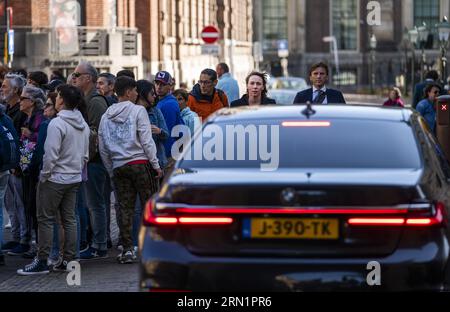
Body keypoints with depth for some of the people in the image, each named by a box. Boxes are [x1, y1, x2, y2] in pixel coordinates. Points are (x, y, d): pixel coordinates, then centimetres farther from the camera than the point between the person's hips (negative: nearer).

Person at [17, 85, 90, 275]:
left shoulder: (57, 124, -19)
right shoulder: (83, 125, 7)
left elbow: (51, 154, -21)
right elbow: (85, 155, 13)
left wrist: (44, 176, -10)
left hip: (55, 179, -7)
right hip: (74, 179, 8)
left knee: (46, 219, -1)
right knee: (69, 219, 10)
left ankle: (42, 261, 0)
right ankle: (69, 259, 12)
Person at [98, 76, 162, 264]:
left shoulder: (106, 116, 11)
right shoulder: (138, 111, -4)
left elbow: (103, 148, 11)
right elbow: (146, 141, -8)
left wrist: (111, 171, 18)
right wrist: (156, 165, -4)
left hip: (118, 167, 5)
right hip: (140, 163, -5)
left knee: (125, 208, 5)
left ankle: (127, 249, 1)